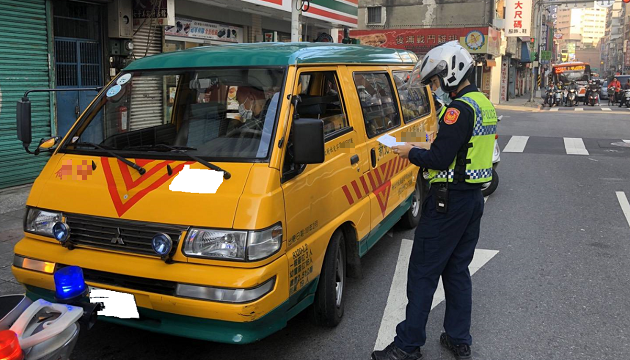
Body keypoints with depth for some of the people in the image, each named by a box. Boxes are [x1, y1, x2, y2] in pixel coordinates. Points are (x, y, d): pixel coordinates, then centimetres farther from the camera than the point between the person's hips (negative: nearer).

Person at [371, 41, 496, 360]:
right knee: (457, 270, 17)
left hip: (448, 202, -10)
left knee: (423, 273, -1)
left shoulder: (460, 109, -18)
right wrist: (428, 149, 13)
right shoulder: (485, 105, 13)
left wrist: (411, 153, -7)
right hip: (473, 198, 10)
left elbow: (440, 159, -23)